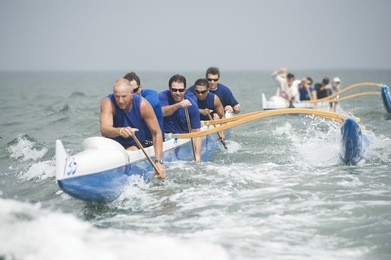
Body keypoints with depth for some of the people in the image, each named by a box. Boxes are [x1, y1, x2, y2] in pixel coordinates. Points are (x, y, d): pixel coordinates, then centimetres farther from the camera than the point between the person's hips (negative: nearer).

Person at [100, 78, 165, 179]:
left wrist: (158, 162, -22)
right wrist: (120, 131, -61)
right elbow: (104, 130, -37)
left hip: (135, 145, -2)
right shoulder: (108, 102, -22)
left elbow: (157, 133, -13)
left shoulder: (142, 105, -19)